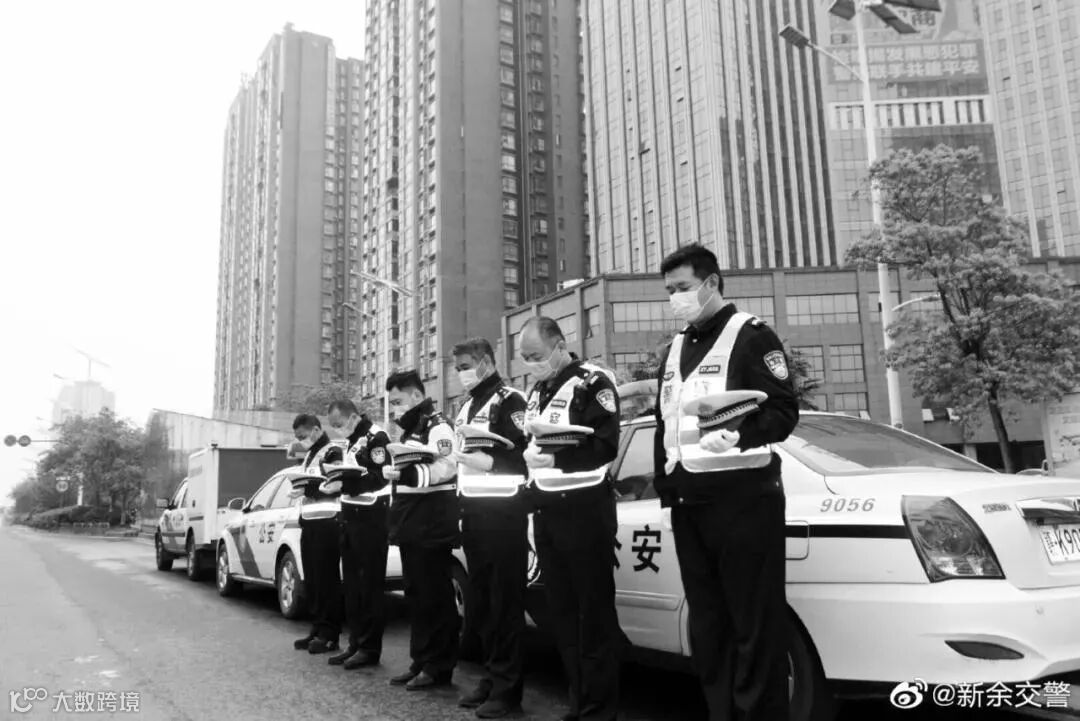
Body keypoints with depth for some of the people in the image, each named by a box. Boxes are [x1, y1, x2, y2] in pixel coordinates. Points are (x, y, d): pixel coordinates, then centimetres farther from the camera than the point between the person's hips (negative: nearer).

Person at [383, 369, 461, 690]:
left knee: (435, 597, -5)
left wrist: (406, 474, -33)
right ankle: (420, 662, 22)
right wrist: (391, 472, 13)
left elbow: (445, 468, -25)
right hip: (411, 525, 10)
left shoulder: (438, 426, -10)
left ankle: (439, 668, 1)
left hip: (432, 525, -10)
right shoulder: (410, 430, 21)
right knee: (416, 596, 13)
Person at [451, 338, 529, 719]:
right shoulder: (466, 408, 20)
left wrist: (485, 461, -23)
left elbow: (525, 457, -15)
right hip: (473, 512, 8)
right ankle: (492, 678, 22)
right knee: (480, 602, 12)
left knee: (505, 602, -4)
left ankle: (507, 688, 2)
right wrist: (452, 454, 9)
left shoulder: (509, 401, -6)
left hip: (503, 512, -8)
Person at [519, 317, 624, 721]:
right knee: (560, 611, 13)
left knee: (595, 612, -1)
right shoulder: (536, 393, 17)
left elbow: (606, 445, -16)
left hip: (584, 507, -8)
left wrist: (556, 458, -24)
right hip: (545, 509, 8)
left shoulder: (592, 382, -8)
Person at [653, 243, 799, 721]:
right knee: (707, 624, 12)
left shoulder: (750, 336, -2)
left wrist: (740, 435, -29)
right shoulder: (674, 350, 20)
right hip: (688, 501, 7)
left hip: (743, 494, -7)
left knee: (755, 624, -4)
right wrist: (665, 484, 13)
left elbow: (784, 410, -11)